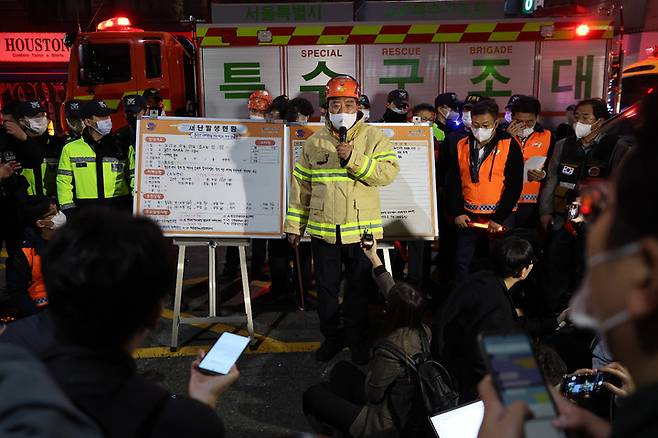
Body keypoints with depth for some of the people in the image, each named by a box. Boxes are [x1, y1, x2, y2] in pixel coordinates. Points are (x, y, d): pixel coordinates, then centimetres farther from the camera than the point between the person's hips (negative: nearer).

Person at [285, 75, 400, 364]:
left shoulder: (374, 138, -2)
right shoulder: (314, 143, 7)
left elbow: (389, 172, -16)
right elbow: (300, 185, 9)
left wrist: (354, 158, -26)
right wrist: (294, 225, 8)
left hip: (361, 230, -2)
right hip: (323, 229, 3)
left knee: (359, 287, 10)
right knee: (326, 287, 13)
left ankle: (356, 338, 29)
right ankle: (331, 337, 31)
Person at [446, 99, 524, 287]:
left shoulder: (509, 146, -6)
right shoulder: (462, 145, 5)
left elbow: (515, 186, -9)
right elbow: (452, 182, 7)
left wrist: (498, 218, -12)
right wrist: (457, 213, -2)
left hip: (500, 217, -3)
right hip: (468, 216, 3)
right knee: (462, 261, 8)